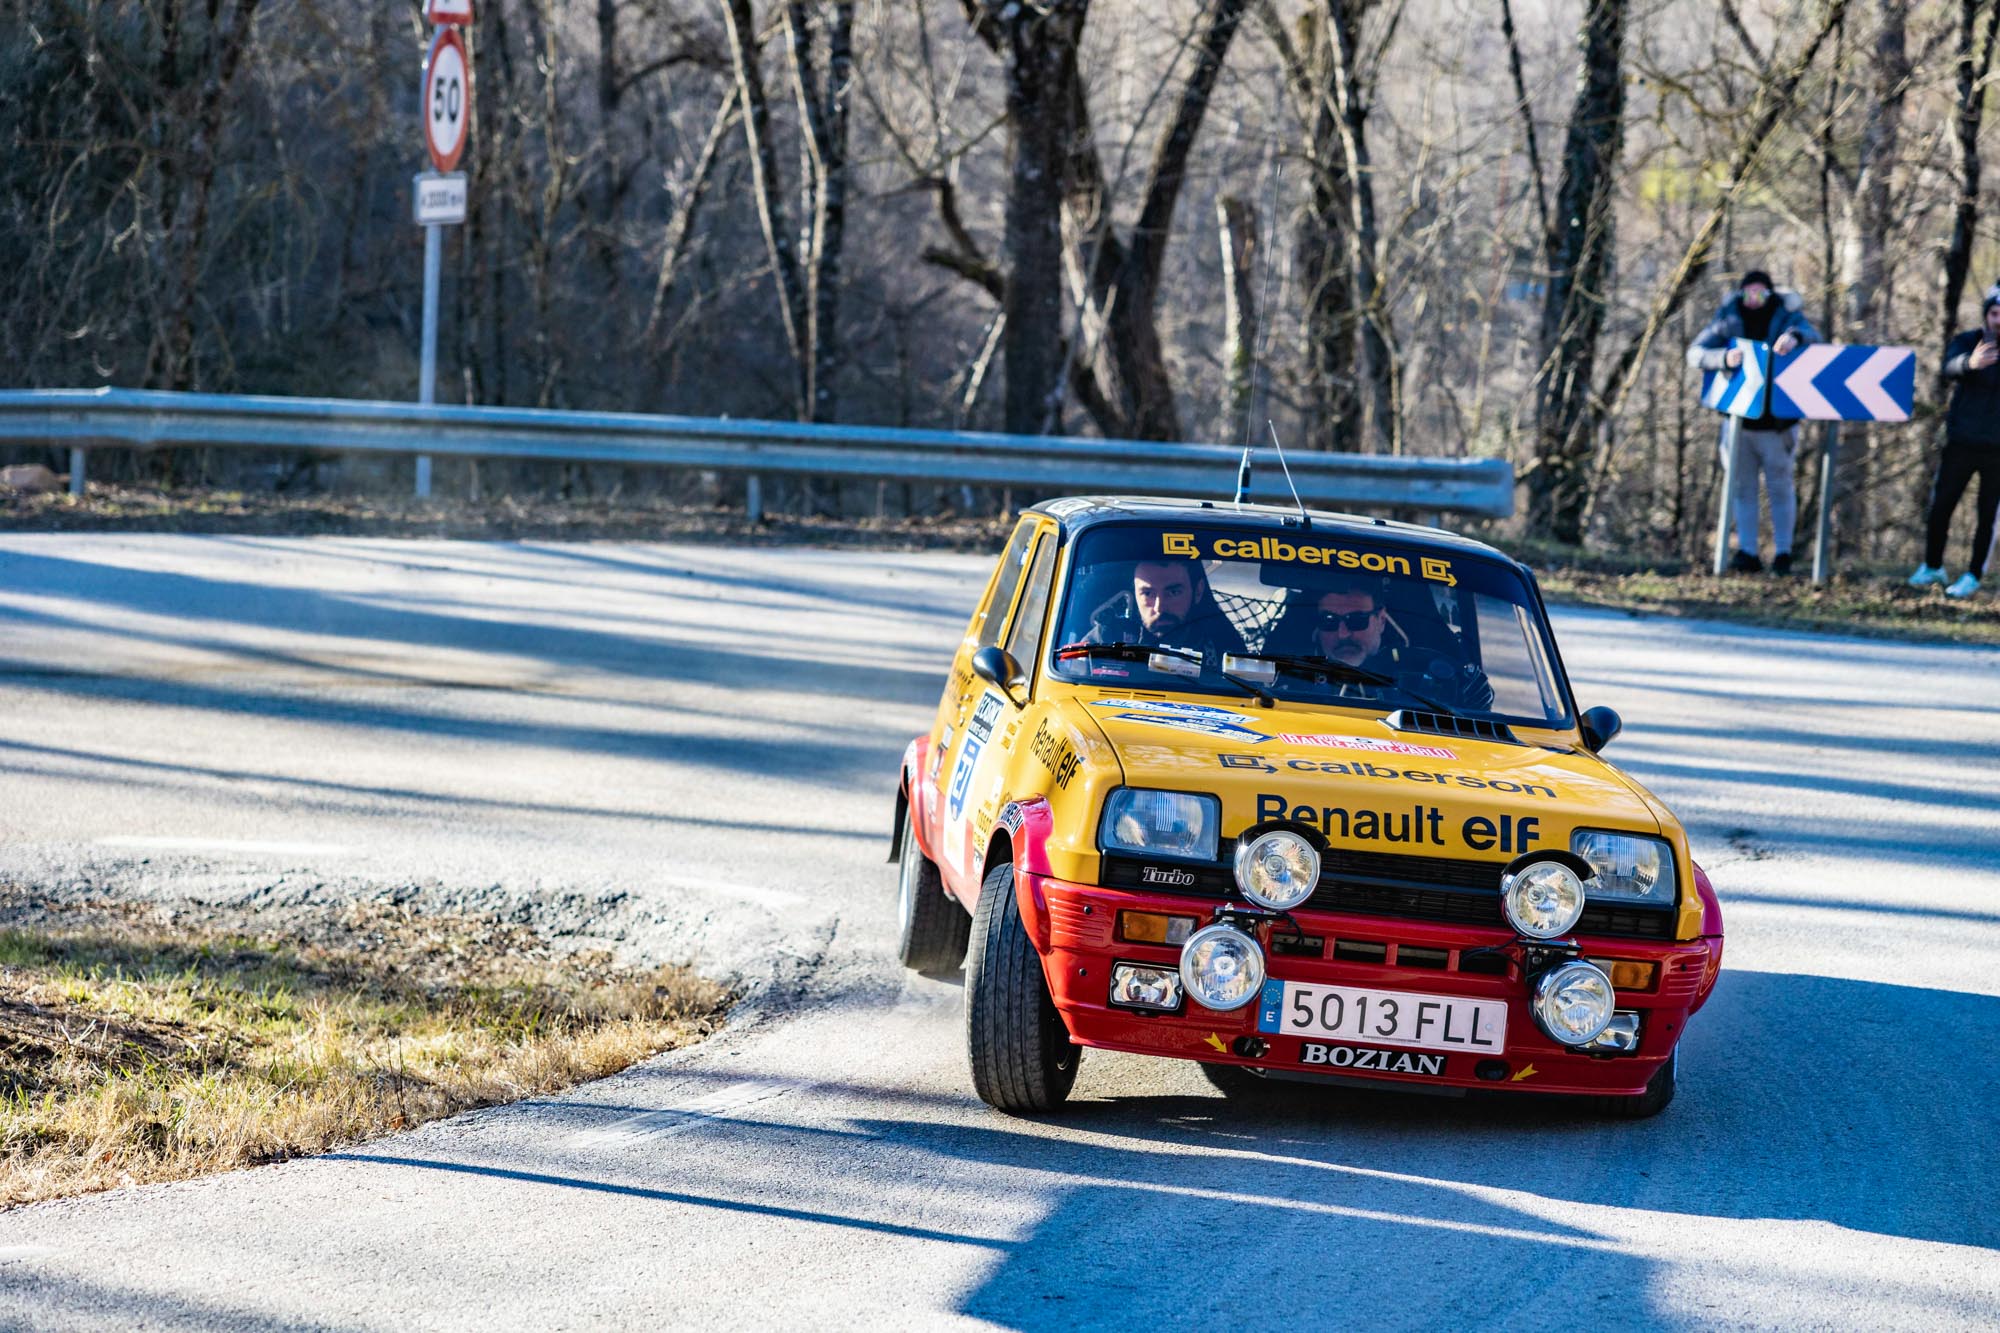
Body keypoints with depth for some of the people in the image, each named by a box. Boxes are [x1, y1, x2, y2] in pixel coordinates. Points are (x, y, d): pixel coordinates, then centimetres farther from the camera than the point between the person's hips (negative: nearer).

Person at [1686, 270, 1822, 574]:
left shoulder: (1786, 317, -5)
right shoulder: (1729, 320, -5)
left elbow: (1813, 336, -23)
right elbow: (1696, 353, -15)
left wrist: (1795, 337, -47)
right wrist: (1724, 358, -37)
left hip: (1777, 421, -1)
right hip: (1740, 419, 1)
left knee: (1780, 486, 2)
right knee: (1741, 485, 2)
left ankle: (1782, 553, 8)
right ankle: (1747, 554, 5)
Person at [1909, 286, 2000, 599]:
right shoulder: (1967, 342, -5)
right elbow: (1951, 367, -26)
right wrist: (1970, 363, -50)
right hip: (1962, 441, 1)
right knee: (1940, 505, 4)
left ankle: (1973, 576, 14)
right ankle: (1932, 567, 24)